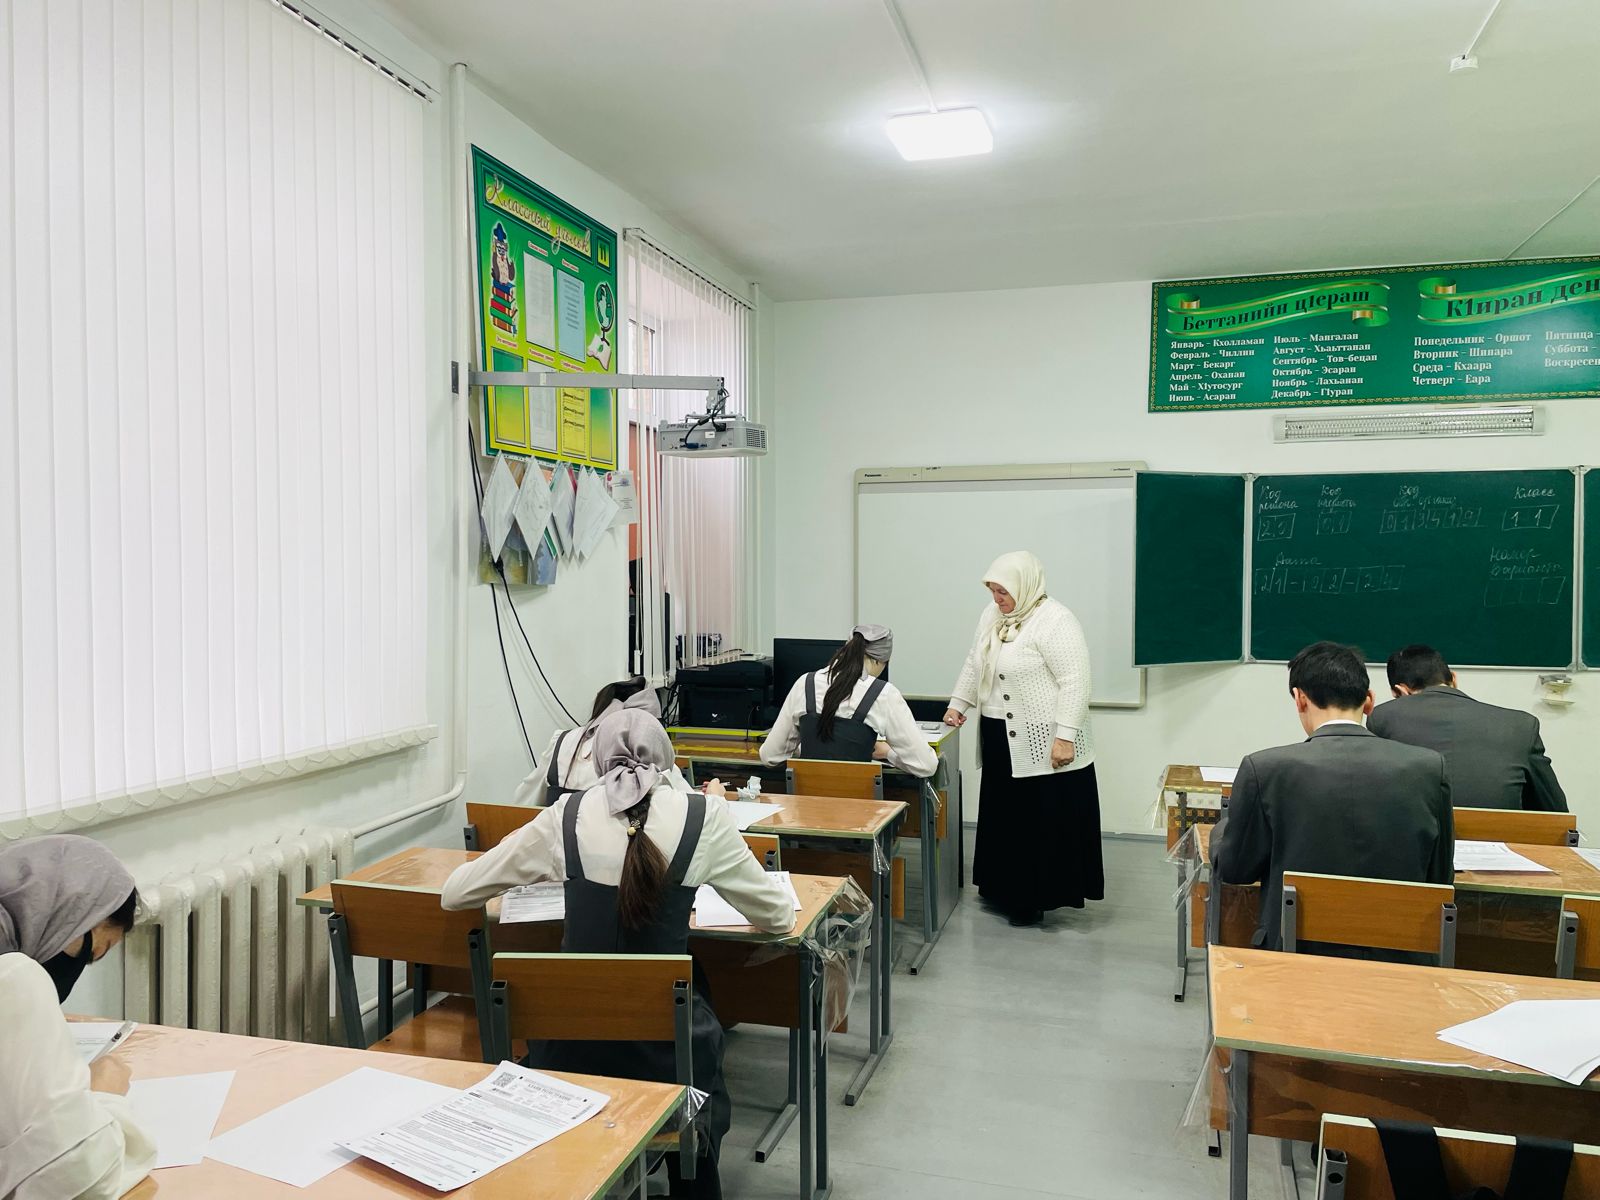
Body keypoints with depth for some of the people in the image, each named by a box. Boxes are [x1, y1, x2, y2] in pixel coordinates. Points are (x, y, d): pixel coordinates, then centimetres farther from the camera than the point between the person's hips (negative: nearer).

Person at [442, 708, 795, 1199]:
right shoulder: (703, 815, -9)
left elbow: (455, 892, 4)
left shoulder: (567, 815, -5)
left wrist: (545, 868, 23)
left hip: (574, 1040, 2)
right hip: (666, 1043, -1)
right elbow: (779, 917, 1)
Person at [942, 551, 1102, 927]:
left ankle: (1037, 898, 11)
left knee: (1044, 822, 0)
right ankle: (1006, 888, 28)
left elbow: (1074, 682, -20)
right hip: (1002, 742, 8)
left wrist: (1065, 736, -23)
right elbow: (974, 664, 21)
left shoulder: (1055, 621, -16)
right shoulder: (992, 615, 9)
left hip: (1044, 745, -8)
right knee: (1003, 817, 15)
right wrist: (958, 704, 14)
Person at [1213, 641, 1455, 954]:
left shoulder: (1264, 768, -13)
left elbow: (1231, 870, 1)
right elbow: (1440, 878, 5)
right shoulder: (1430, 768, -6)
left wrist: (1224, 828, 22)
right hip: (1397, 955, 2)